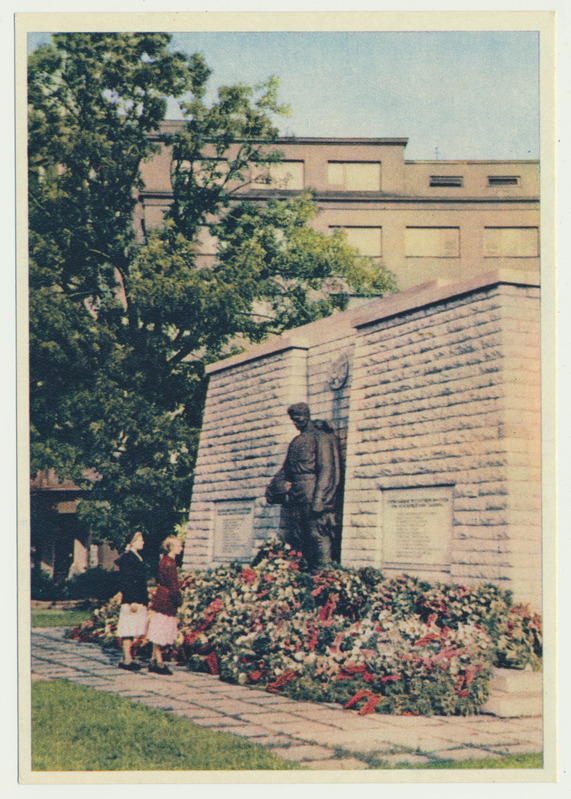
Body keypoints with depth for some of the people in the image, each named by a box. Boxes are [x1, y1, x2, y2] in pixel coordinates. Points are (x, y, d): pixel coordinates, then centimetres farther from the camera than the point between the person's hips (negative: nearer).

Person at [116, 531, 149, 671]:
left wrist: (145, 600, 21)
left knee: (133, 630, 12)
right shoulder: (127, 557, -13)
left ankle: (127, 658, 18)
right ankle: (127, 659, -1)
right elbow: (126, 581, -18)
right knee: (129, 629, -5)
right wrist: (133, 601, -21)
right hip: (131, 600, -10)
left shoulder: (137, 557, 16)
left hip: (138, 600, 10)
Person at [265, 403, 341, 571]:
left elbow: (327, 470, -12)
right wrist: (275, 485, 9)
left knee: (318, 535, -11)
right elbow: (286, 469, 25)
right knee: (296, 537, 4)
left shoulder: (320, 437, -2)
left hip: (311, 496, -8)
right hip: (297, 497, 8)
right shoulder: (296, 441, 23)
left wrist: (319, 498, -21)